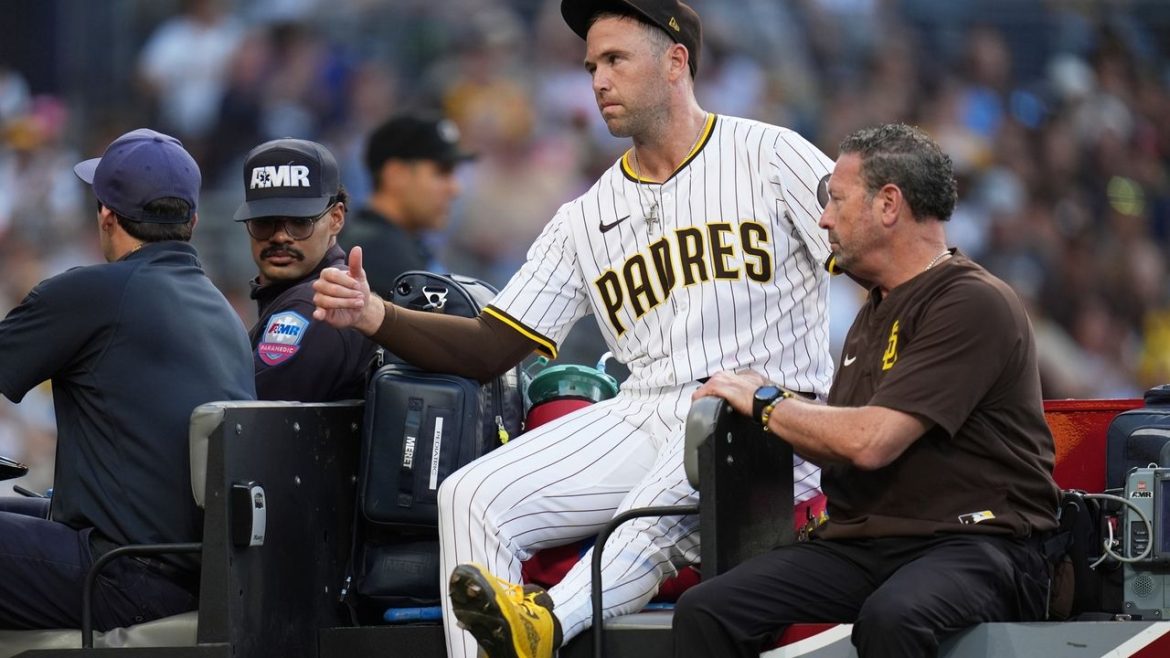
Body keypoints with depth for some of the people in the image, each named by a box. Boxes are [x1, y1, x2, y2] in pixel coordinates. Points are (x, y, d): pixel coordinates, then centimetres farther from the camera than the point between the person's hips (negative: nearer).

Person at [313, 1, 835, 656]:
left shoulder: (770, 157, 5)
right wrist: (377, 317, -2)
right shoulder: (588, 219, 19)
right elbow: (493, 348, 16)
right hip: (645, 422, 5)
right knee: (473, 498, -17)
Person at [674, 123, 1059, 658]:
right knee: (704, 613, -16)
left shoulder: (973, 304, -9)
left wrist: (765, 402, -2)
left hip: (974, 544, -8)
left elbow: (870, 442, -17)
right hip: (860, 547, 8)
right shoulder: (875, 313, 22)